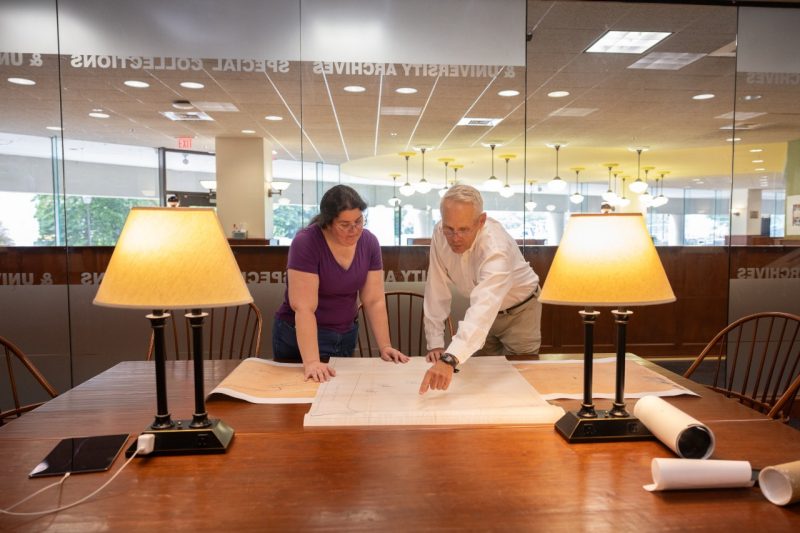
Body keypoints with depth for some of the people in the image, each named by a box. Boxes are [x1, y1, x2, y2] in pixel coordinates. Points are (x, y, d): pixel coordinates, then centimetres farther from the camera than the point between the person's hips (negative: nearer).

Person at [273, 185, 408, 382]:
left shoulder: (369, 242, -8)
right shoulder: (305, 242, -22)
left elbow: (374, 301, -5)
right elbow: (304, 308, -27)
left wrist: (385, 346, -11)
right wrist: (311, 362, -33)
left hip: (346, 335, 5)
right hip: (301, 337, -4)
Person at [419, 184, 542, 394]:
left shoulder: (496, 247, -39)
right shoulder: (440, 235, -22)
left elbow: (485, 307, -53)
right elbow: (437, 289, -16)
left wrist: (450, 358, -66)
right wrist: (435, 343, -19)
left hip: (518, 311, -4)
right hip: (481, 311, 5)